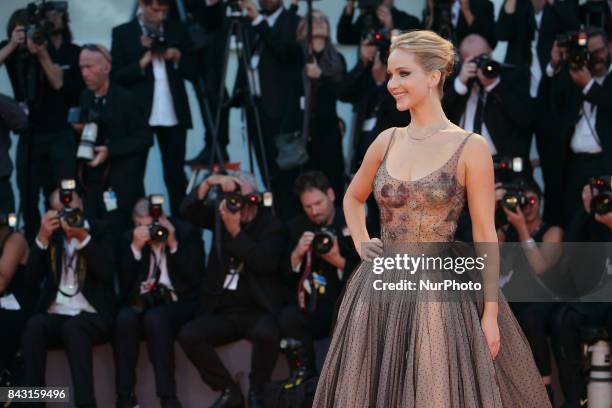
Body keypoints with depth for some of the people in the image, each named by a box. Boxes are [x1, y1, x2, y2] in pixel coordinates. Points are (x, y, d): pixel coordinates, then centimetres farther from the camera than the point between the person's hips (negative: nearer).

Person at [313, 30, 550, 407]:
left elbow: (485, 235, -7)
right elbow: (353, 197, 26)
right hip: (380, 291, 5)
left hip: (440, 294, -5)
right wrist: (361, 244, 10)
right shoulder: (387, 141, 7)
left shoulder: (471, 147, -7)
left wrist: (490, 313, -9)